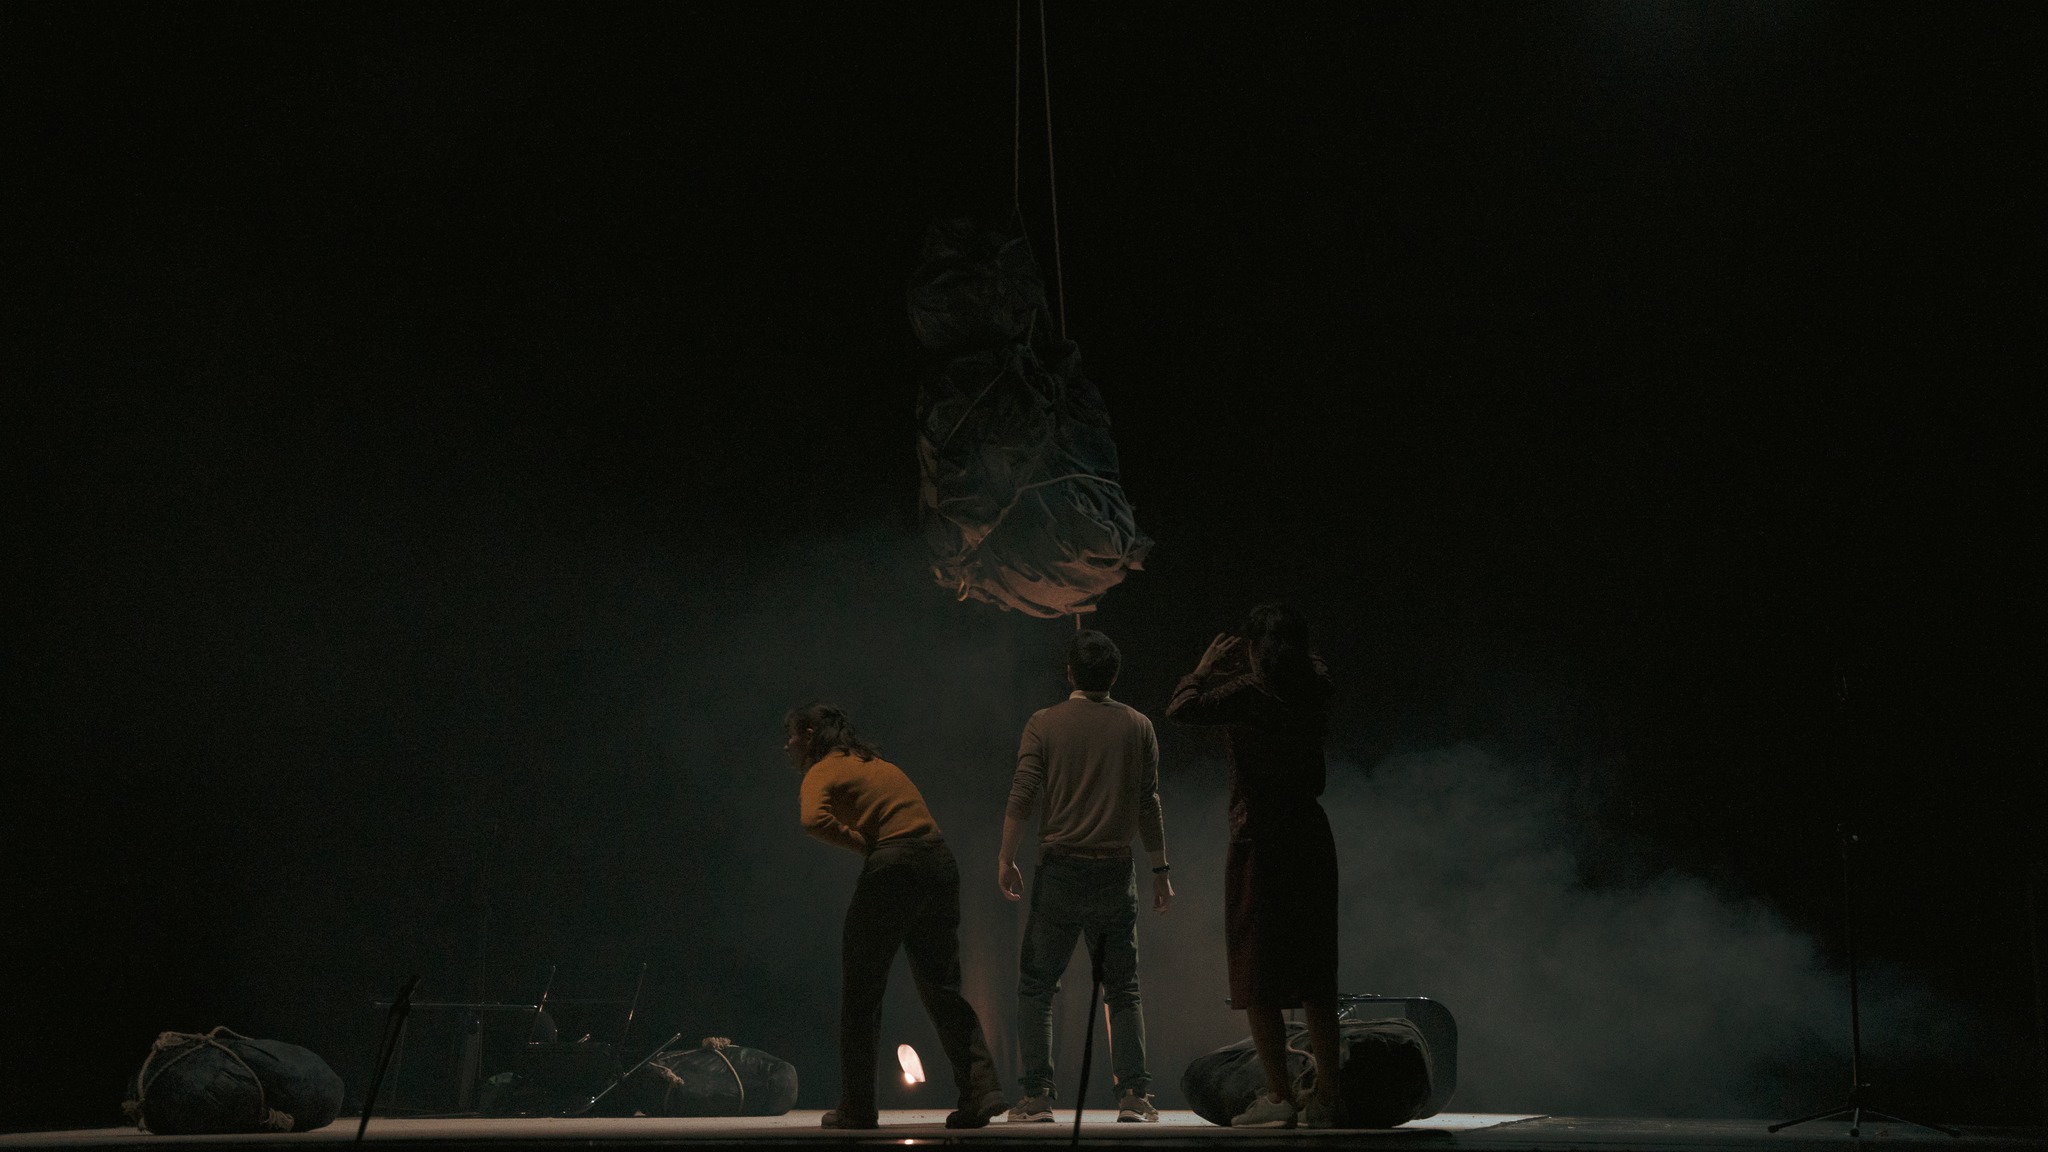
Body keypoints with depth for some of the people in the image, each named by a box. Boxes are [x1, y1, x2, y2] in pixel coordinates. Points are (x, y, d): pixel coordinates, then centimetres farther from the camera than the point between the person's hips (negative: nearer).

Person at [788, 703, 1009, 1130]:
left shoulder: (824, 771, 3)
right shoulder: (879, 764, 27)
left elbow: (814, 820, -18)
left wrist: (863, 843, -6)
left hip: (894, 868, -7)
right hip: (941, 862, 7)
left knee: (860, 991, 5)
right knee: (942, 988, 13)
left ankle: (857, 1108, 8)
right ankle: (982, 1090, -1)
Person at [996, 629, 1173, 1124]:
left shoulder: (1044, 723, -1)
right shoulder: (1138, 726, 3)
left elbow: (1022, 795, -6)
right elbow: (1149, 805, 3)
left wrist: (1006, 858, 2)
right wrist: (1160, 869, 9)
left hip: (1059, 870, -1)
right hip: (1116, 873, 2)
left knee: (1036, 986, 7)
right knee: (1123, 990, 10)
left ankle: (1037, 1096, 1)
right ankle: (1134, 1094, 0)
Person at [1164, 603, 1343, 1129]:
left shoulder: (1248, 692, -11)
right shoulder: (1315, 688, 6)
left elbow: (1181, 708, -9)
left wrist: (1208, 664, 4)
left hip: (1260, 841, -6)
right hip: (1313, 836, 6)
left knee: (1258, 976, 0)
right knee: (1315, 978, 10)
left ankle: (1278, 1096, -4)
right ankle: (1325, 1096, 10)